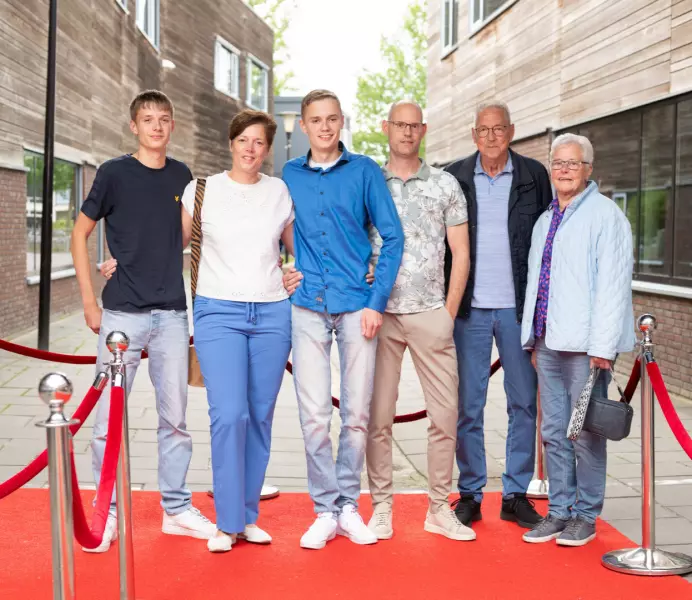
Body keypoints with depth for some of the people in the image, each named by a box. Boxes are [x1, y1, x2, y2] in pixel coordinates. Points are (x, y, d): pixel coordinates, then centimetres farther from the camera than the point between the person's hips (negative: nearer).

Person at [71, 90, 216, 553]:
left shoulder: (182, 176, 8)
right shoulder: (114, 173, -2)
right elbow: (80, 233, 3)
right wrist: (89, 301, -2)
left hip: (172, 314, 3)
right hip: (123, 313, -3)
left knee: (175, 418, 8)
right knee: (109, 418, 0)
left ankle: (177, 509, 21)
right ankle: (105, 513, 13)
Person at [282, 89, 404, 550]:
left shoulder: (364, 171, 3)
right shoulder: (289, 176, 9)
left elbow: (393, 236, 1)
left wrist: (377, 301, -6)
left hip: (357, 306, -1)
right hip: (308, 307, 1)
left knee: (357, 413, 3)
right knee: (314, 415, -1)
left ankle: (349, 506, 17)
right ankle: (325, 511, 10)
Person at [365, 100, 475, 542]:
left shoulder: (446, 184, 8)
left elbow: (461, 255, 7)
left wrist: (449, 314, 0)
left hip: (431, 314, 0)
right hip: (380, 313, 0)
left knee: (446, 413, 0)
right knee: (378, 414, 2)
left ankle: (440, 508, 11)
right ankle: (381, 507, 12)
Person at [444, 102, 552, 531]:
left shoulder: (534, 175, 5)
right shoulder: (454, 178, 5)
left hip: (517, 306, 1)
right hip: (470, 307, 0)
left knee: (524, 402, 5)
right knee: (467, 404, 3)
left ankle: (517, 494, 16)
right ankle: (470, 492, 14)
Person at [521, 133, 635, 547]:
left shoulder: (605, 215, -5)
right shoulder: (545, 221, 18)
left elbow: (613, 284, -11)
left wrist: (603, 345, -16)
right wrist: (533, 337, 16)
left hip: (584, 344, -7)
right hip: (548, 342, 7)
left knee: (586, 432, -1)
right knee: (554, 431, 10)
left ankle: (586, 516, 11)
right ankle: (559, 510, 19)